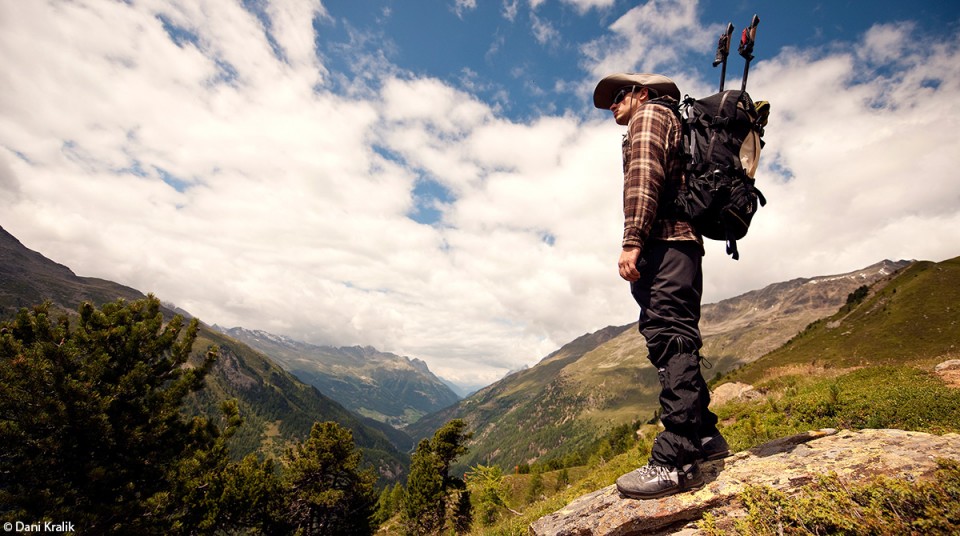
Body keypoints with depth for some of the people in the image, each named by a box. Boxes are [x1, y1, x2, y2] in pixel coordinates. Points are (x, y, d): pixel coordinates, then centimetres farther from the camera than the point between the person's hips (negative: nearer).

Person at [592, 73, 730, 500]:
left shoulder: (649, 115, 6)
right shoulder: (672, 123, 35)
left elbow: (644, 176, -13)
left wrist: (632, 240, -22)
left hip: (663, 242, -10)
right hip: (683, 242, 10)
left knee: (669, 340, -17)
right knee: (677, 342, 11)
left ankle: (675, 461, -18)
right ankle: (704, 436, 19)